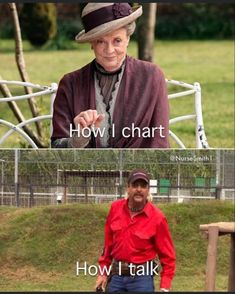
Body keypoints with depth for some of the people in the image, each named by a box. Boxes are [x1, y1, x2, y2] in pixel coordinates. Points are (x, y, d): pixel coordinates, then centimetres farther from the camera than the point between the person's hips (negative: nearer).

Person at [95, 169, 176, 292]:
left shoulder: (157, 217, -9)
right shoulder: (116, 208, 1)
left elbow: (167, 255, -5)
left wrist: (165, 287, -11)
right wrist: (103, 272, 12)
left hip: (142, 277, -4)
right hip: (116, 275, 4)